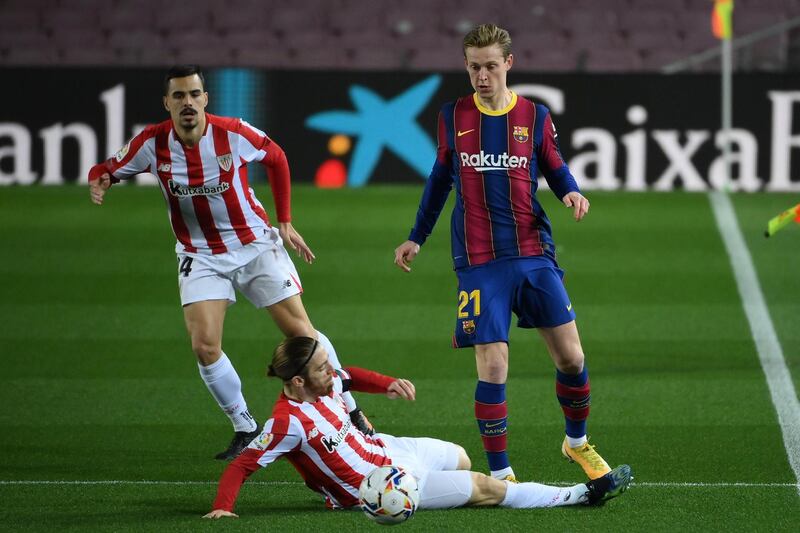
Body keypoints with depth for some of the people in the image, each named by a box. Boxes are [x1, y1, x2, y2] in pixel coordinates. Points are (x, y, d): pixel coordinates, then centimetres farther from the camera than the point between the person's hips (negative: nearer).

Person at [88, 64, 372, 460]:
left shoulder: (234, 133, -16)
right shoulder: (152, 143, -14)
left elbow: (277, 159, 3)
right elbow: (107, 170, -2)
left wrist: (285, 222, 4)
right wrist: (98, 181, -27)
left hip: (255, 245, -1)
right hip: (201, 258, 1)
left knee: (301, 332, -2)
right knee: (204, 347, -15)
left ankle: (351, 412, 15)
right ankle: (246, 431, 4)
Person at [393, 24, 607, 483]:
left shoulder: (535, 116, 4)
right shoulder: (453, 118, 5)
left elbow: (555, 169, 13)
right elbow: (441, 178, 18)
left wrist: (571, 191, -11)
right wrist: (417, 238, 24)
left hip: (534, 254, 1)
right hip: (479, 264, -1)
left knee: (571, 358, 0)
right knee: (493, 367, -8)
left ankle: (577, 442, 26)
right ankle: (500, 474, 1)